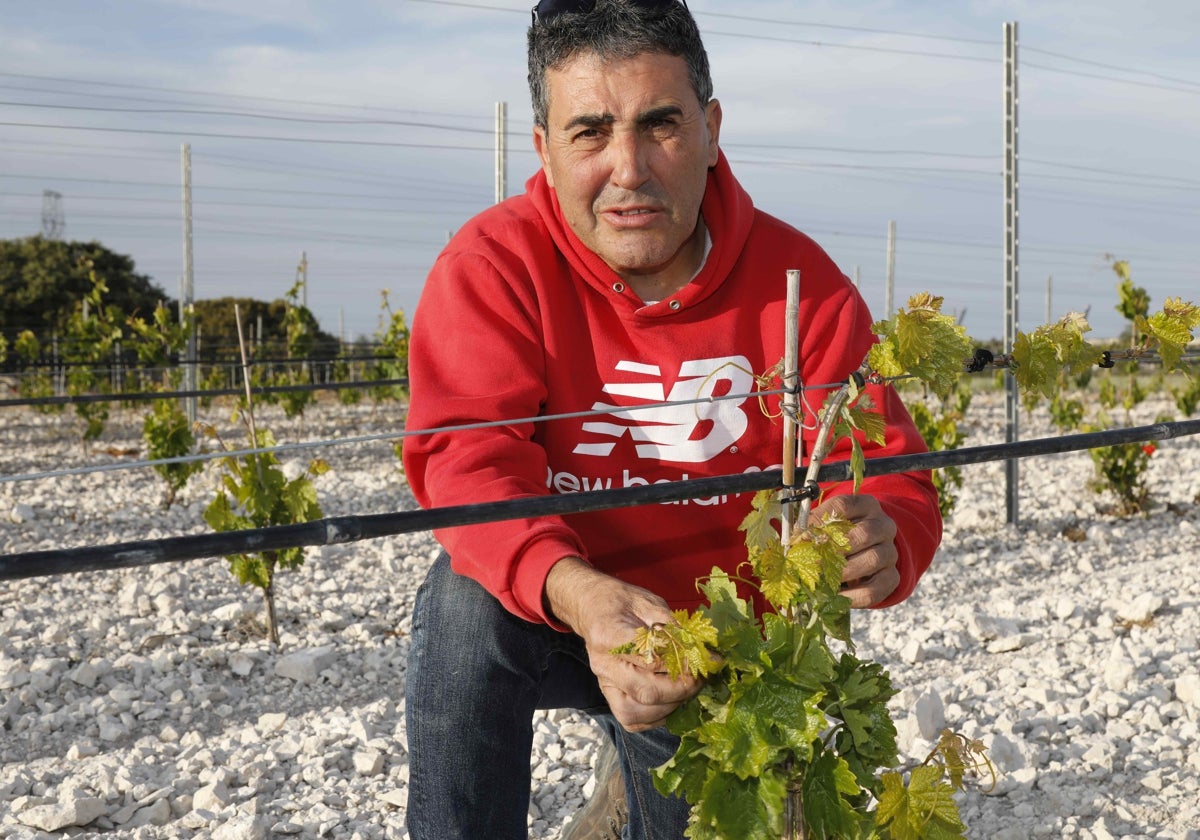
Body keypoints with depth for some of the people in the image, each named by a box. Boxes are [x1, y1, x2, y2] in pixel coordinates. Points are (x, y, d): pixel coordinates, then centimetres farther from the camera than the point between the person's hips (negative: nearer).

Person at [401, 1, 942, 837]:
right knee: (469, 600, -33)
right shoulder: (493, 266, -17)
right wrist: (576, 592, -51)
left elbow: (887, 479, -14)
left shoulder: (800, 284, -12)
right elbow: (470, 462, -30)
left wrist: (878, 543, -41)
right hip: (548, 616, -2)